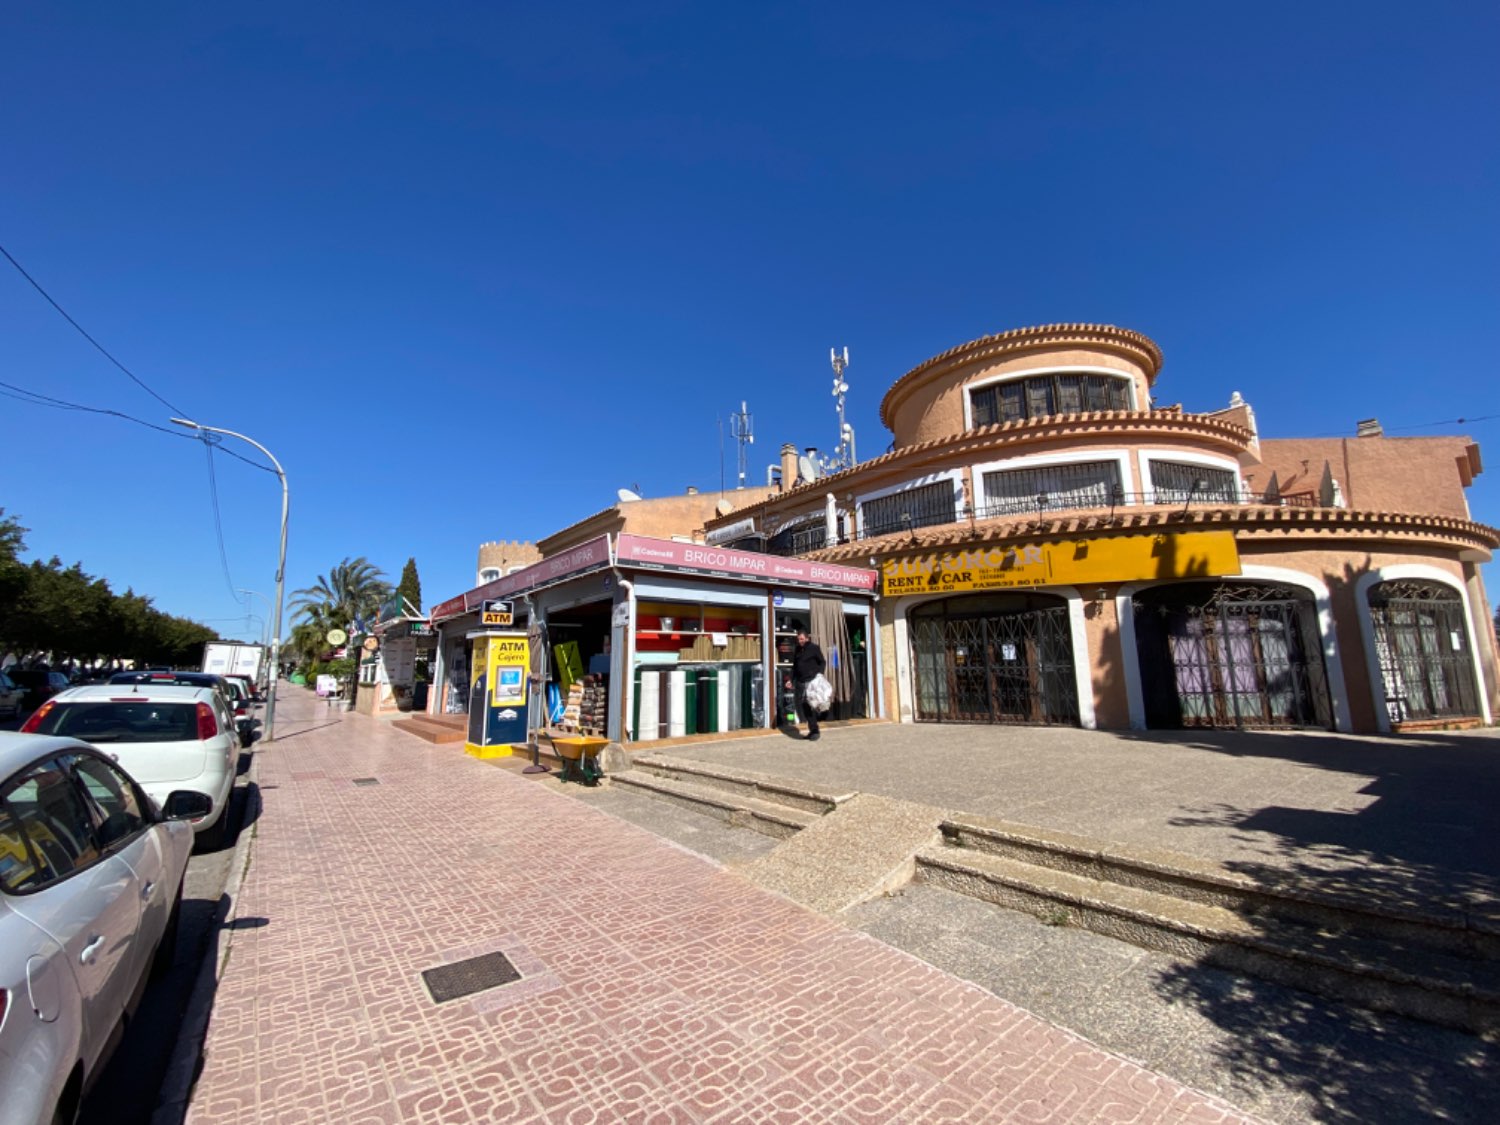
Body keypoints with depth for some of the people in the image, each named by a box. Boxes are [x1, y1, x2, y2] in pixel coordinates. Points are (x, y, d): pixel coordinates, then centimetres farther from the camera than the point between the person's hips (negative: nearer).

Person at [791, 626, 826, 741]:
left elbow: (823, 662, 2)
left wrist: (820, 673, -13)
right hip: (800, 682, 6)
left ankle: (814, 731, 1)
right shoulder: (797, 650, 15)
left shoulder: (814, 648, -1)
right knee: (801, 705, 4)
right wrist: (792, 680, 17)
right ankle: (812, 729, 14)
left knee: (810, 706, -8)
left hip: (812, 681, -6)